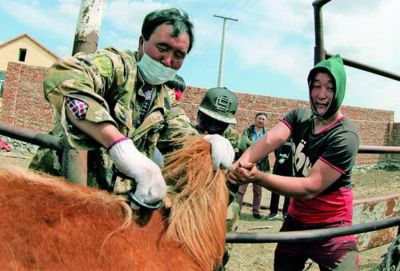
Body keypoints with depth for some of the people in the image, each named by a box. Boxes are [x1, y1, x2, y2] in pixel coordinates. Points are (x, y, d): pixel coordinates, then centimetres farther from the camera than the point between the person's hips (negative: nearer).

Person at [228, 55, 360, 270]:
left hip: (331, 227, -5)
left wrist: (257, 177, -38)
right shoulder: (300, 117, -3)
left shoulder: (345, 136, -21)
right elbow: (270, 139, -22)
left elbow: (311, 187, -27)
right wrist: (240, 164, -41)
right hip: (295, 219, 6)